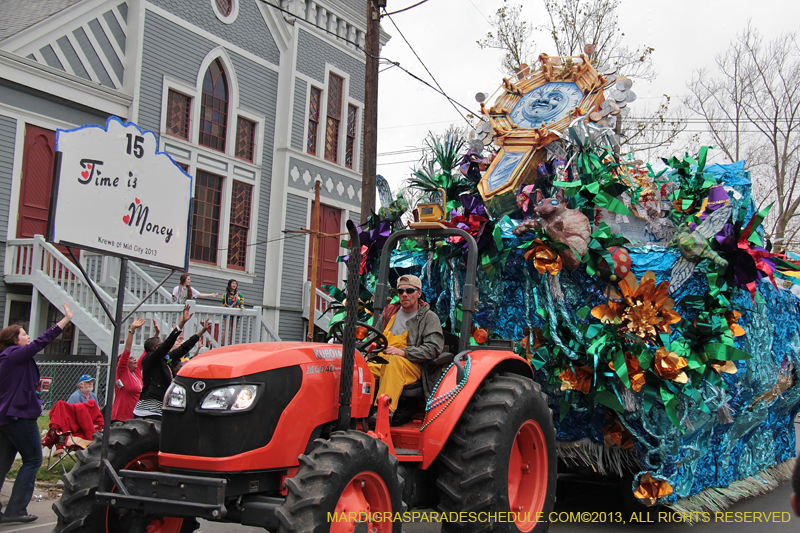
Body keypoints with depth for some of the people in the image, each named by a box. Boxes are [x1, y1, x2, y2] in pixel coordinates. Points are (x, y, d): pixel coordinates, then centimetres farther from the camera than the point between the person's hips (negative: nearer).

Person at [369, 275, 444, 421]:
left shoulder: (429, 317, 9)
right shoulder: (389, 313, 24)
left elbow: (434, 348, -5)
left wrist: (404, 352, -16)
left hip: (412, 365, -4)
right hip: (381, 361, 4)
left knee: (394, 361, -40)